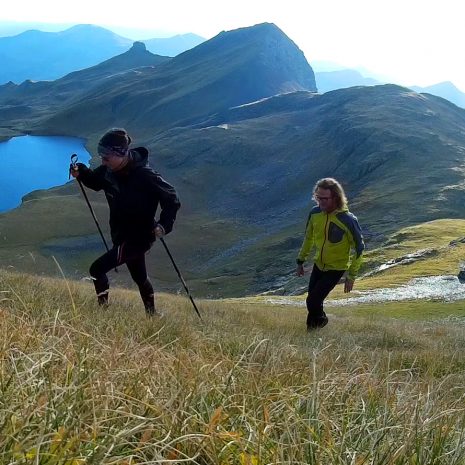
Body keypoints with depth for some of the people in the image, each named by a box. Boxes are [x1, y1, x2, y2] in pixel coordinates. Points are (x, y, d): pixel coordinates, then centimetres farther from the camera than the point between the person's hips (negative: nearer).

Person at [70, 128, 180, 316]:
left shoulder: (144, 175, -27)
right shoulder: (109, 170, -6)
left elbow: (171, 198, -20)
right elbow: (96, 181, 14)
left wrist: (164, 224, -32)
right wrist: (80, 172, -6)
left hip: (137, 238, -8)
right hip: (121, 236, 8)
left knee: (97, 269, -12)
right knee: (139, 276, 23)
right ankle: (152, 313, 40)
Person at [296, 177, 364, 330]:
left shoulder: (348, 220, -27)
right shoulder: (315, 213, -11)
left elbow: (358, 248, -16)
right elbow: (309, 237, 7)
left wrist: (351, 276, -14)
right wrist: (300, 261, 11)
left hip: (336, 268, -5)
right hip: (318, 264, 5)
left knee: (313, 301, -9)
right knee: (313, 299, 13)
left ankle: (315, 325, 20)